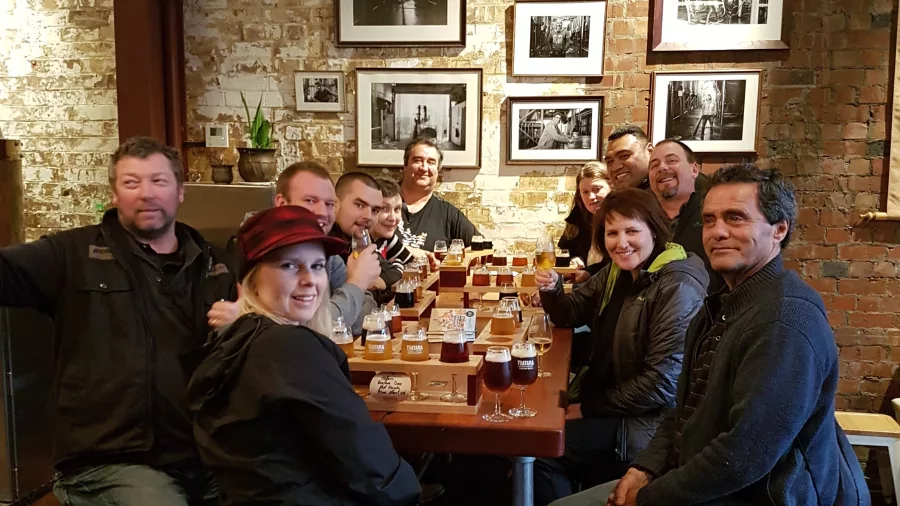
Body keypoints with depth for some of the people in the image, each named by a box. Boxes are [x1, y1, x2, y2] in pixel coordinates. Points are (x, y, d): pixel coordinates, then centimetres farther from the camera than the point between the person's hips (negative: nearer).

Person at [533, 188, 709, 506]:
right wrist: (552, 289, -7)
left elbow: (662, 383, -23)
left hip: (646, 422, -8)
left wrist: (589, 407, -15)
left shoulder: (678, 288, -21)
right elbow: (571, 315, 16)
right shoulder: (617, 272, 6)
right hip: (602, 399, 8)